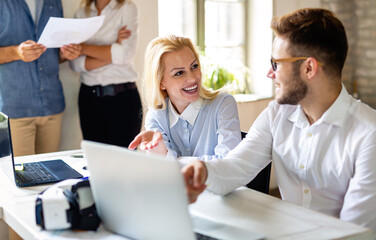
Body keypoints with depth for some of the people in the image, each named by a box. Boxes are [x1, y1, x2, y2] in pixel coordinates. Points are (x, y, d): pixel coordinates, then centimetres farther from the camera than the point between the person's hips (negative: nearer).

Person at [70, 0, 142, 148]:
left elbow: (126, 53, -12)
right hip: (89, 97, 3)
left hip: (122, 97, -3)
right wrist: (111, 53, -13)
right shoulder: (81, 13, 10)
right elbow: (76, 63, -1)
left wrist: (83, 47, -8)